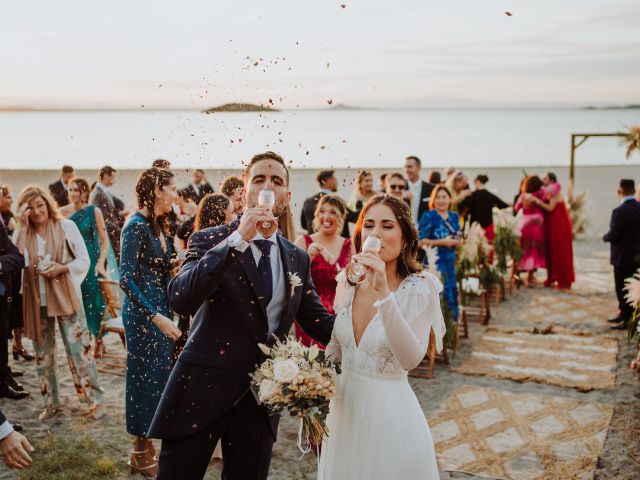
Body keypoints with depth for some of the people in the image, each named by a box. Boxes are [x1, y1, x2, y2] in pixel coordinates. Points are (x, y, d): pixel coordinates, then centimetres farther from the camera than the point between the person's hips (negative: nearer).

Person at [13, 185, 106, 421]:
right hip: (36, 301, 4)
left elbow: (84, 260, -2)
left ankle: (96, 398, 5)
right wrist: (22, 226, -13)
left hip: (66, 297, -4)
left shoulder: (66, 226, -3)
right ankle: (51, 403, 24)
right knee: (42, 352, 12)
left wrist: (62, 268, -18)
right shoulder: (21, 233, 5)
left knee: (78, 348, -5)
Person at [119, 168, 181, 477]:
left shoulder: (158, 225, 11)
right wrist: (155, 316, -24)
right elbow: (126, 279, -20)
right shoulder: (136, 225, -15)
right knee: (145, 375, 2)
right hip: (143, 312, -9)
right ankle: (141, 452, 17)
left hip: (161, 308, 9)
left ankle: (149, 444, 27)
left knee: (160, 374, 14)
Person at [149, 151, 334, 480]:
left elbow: (322, 325, 7)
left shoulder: (297, 258, 9)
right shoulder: (209, 241, -4)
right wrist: (237, 239, -24)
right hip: (203, 389, -3)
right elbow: (180, 300, -21)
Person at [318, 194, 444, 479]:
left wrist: (384, 293, -35)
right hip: (342, 407, 5)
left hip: (390, 411, -5)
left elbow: (411, 360, -29)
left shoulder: (420, 288, -16)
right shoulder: (347, 282, -1)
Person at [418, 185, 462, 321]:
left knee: (451, 292, 9)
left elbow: (459, 240, 14)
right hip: (434, 261, -6)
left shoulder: (454, 216, 11)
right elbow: (421, 241, -10)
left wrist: (453, 241, -8)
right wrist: (442, 242, -15)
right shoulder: (428, 216, -6)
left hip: (450, 261, 6)